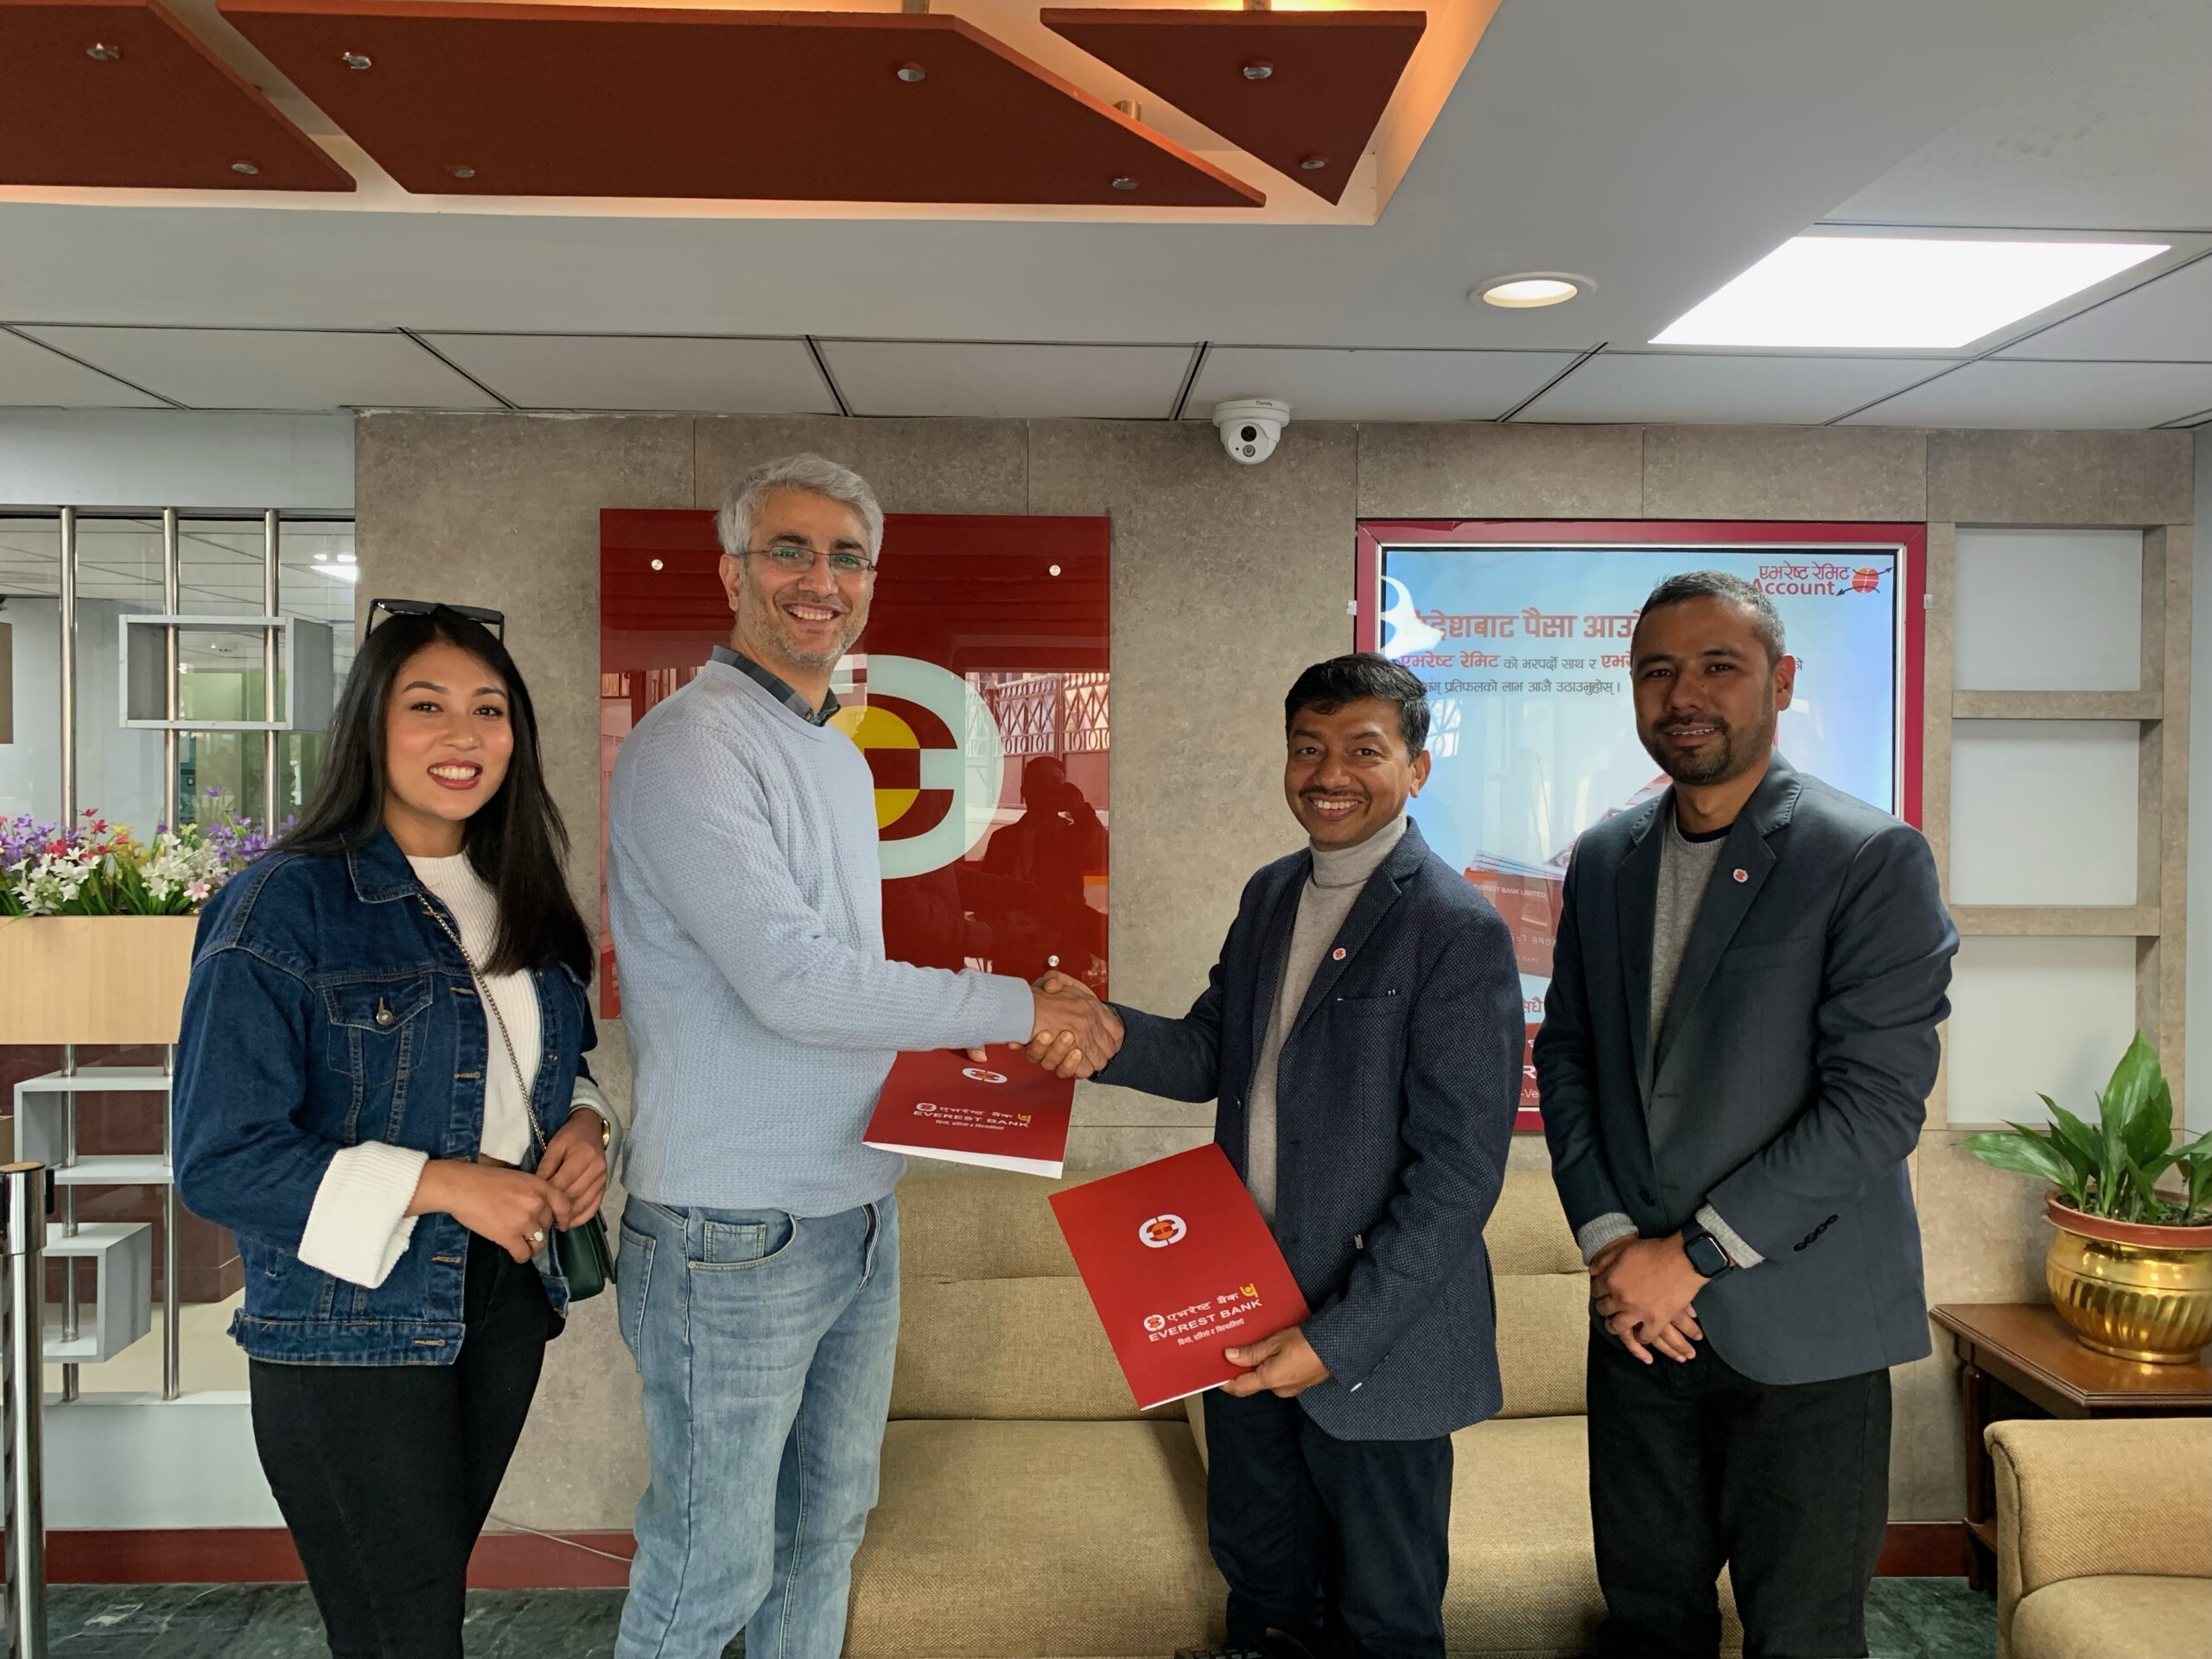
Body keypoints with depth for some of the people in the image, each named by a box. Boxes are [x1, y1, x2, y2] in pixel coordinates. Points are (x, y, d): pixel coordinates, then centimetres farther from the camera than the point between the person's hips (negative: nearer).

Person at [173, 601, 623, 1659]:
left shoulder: (521, 903, 7)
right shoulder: (285, 906, -14)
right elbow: (220, 1160, -16)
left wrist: (585, 1125, -4)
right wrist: (441, 1185, -22)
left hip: (505, 1304, 6)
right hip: (350, 1330, -6)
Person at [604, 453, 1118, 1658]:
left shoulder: (843, 757, 13)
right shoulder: (687, 747, -15)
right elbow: (790, 980, -23)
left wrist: (967, 1056, 4)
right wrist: (1018, 1007, -16)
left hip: (858, 1215, 8)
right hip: (733, 1238, -8)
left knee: (827, 1525, 21)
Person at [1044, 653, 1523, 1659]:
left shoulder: (1458, 930, -19)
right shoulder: (1271, 895, 5)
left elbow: (1459, 1173, -20)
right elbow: (1212, 1056, 8)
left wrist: (1337, 1339, -21)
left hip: (1373, 1335, -6)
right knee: (1260, 1576, 26)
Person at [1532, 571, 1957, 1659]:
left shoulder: (1872, 858, -11)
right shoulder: (1605, 859, 7)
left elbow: (1878, 1099, -16)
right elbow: (1565, 1055, 8)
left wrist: (1693, 1256, -16)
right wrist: (1608, 1237, -6)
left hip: (1798, 1328, -4)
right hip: (1638, 1315, 5)